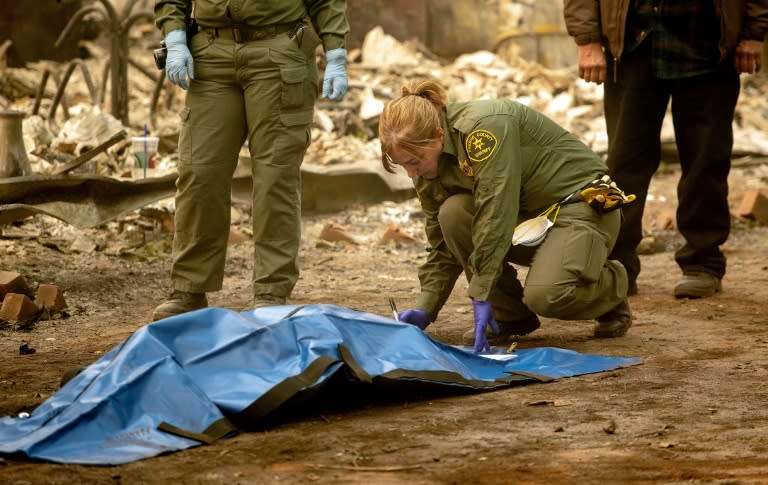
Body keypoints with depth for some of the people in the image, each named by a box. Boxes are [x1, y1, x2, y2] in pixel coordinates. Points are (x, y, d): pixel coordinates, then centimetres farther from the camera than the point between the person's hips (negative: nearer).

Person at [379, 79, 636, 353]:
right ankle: (510, 316, -4)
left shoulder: (484, 127, -28)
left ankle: (612, 285, 3)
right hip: (527, 213, 7)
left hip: (582, 205, -7)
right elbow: (443, 245, 3)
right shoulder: (430, 170, -3)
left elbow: (496, 215, -33)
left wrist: (481, 296, -34)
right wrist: (425, 310, -10)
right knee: (453, 213, -19)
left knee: (543, 295, -32)